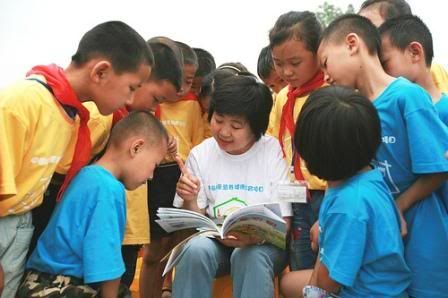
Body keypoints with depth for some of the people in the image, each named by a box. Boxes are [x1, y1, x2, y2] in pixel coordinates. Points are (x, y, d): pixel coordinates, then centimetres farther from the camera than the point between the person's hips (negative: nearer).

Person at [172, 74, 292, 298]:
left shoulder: (273, 151, -9)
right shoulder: (200, 154, 0)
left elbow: (283, 223, -9)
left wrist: (255, 237, -30)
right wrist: (190, 202, -19)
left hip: (264, 243, -2)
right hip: (215, 240, 2)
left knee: (250, 256, -34)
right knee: (195, 249, -29)